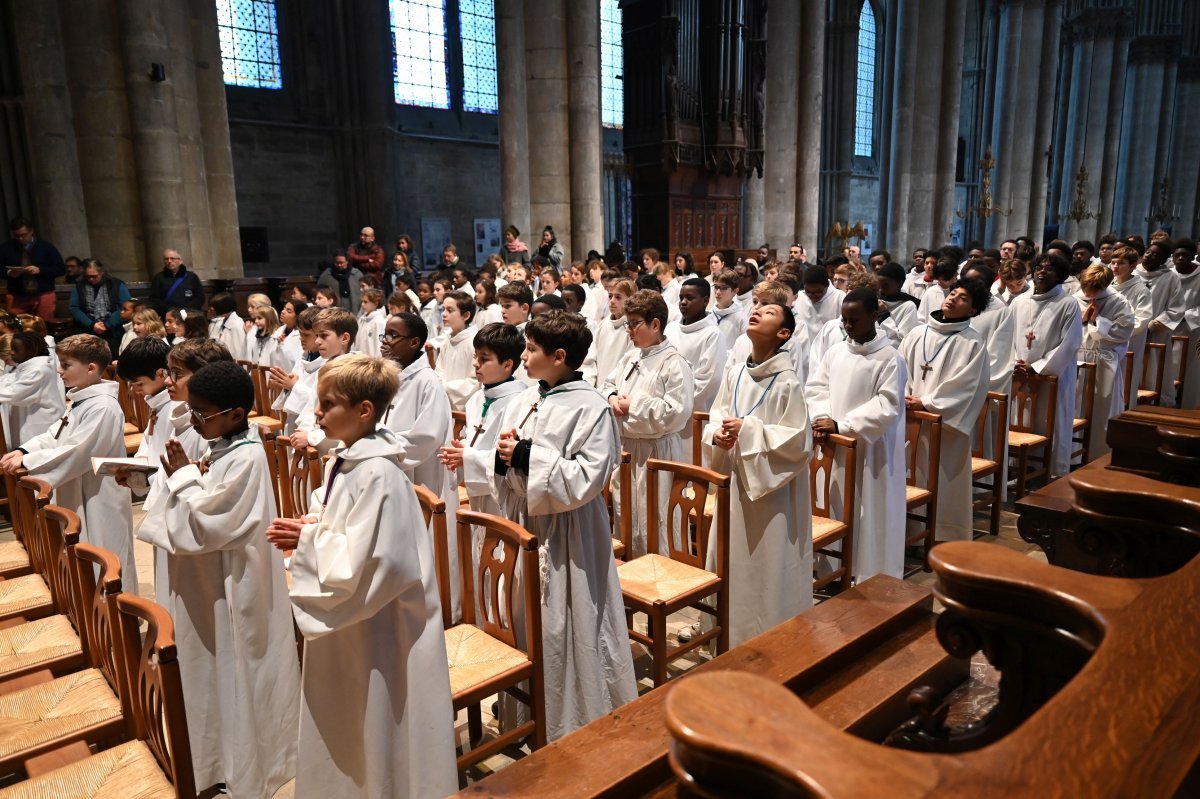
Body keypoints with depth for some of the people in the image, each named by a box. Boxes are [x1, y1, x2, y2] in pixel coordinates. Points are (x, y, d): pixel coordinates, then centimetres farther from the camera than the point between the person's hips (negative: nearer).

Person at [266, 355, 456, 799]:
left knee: (378, 728, 11)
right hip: (345, 620, 10)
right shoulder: (345, 461, 3)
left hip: (377, 626, -9)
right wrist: (306, 533, -4)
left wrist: (307, 540, -16)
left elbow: (366, 562, -28)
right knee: (343, 730, 25)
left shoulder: (378, 474, -26)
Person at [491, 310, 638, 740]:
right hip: (526, 527, 7)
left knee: (569, 630, 3)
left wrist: (528, 456, -20)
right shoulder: (523, 403, 6)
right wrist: (503, 458, -10)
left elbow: (586, 479, -21)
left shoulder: (590, 409, -14)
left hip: (568, 536, -7)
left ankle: (578, 722, 23)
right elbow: (506, 477, 13)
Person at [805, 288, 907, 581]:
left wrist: (841, 425, -22)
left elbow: (887, 407, -17)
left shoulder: (890, 358, -10)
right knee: (837, 510, 13)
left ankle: (871, 579, 15)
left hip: (871, 452, -5)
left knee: (870, 517, 2)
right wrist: (821, 417, -11)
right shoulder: (835, 351, 6)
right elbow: (815, 387, 8)